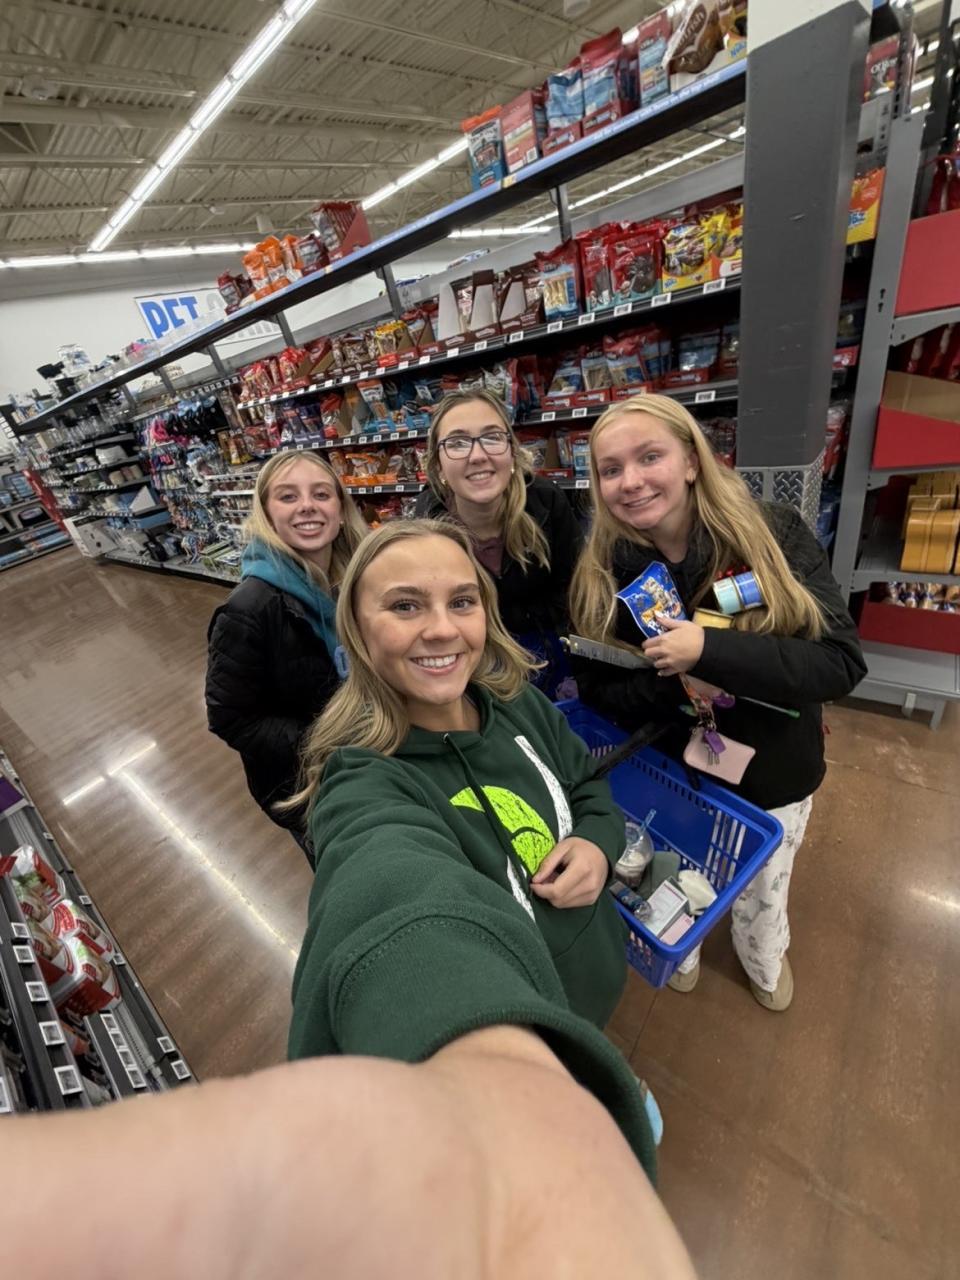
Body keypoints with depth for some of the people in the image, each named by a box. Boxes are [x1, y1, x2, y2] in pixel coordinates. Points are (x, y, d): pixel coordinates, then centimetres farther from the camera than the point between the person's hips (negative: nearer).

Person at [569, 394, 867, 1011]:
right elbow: (598, 692, -10)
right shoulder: (602, 573, -16)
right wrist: (669, 684, -29)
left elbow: (841, 663, -23)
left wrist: (709, 650, -36)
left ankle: (767, 966, 64)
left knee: (761, 894, 27)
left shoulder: (774, 534, -20)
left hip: (771, 772, 0)